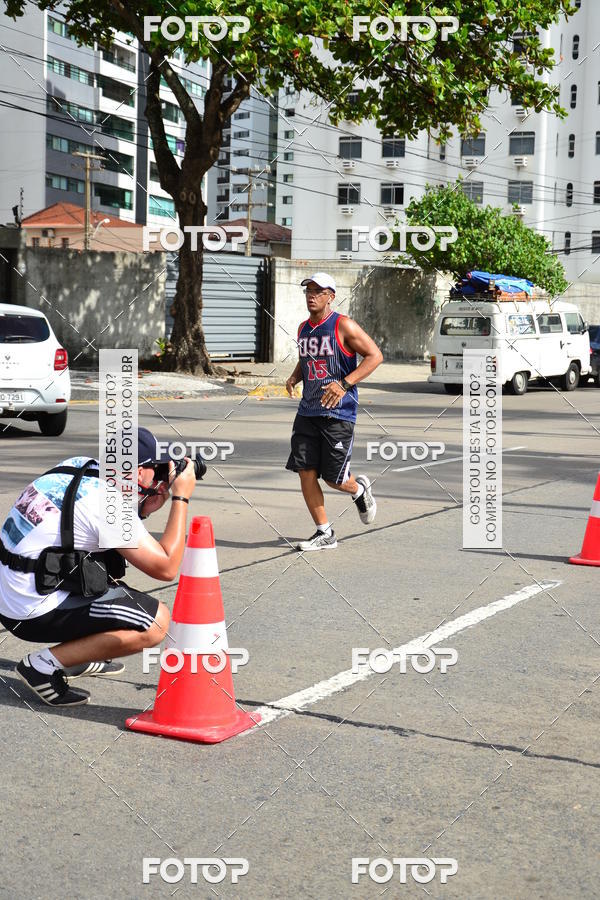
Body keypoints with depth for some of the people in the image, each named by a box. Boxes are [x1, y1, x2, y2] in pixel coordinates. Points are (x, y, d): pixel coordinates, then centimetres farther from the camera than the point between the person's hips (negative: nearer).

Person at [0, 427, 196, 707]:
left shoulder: (77, 465, 3)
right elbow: (166, 567, -16)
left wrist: (144, 509, 2)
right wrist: (181, 498, -9)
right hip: (35, 615, -9)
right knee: (156, 622, -10)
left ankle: (77, 658, 24)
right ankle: (46, 664, -7)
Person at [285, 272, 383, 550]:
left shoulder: (343, 326, -10)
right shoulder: (303, 328, 11)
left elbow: (375, 355, -11)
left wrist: (344, 384, -19)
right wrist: (294, 377, 4)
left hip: (338, 413, -6)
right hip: (308, 411, 6)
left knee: (334, 479, -3)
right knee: (305, 473, -1)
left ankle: (359, 490, 33)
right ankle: (324, 534, 12)